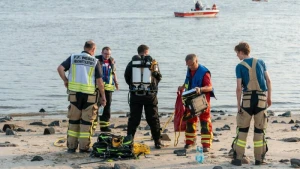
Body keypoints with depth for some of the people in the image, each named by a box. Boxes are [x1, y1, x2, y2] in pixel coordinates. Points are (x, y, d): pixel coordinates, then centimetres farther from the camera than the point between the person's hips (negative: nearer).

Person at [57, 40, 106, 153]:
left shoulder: (73, 58, 5)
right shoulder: (95, 61, 0)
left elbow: (60, 68, -7)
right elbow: (99, 81, -4)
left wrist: (65, 80, 8)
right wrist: (103, 96, 4)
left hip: (75, 93, 2)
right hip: (89, 94, -2)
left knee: (73, 120, 11)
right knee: (86, 121, 5)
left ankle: (72, 146, 13)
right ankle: (84, 147, 6)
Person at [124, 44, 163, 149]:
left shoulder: (132, 63, -1)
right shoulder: (153, 63, -3)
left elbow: (126, 77, 3)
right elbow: (158, 77, 3)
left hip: (135, 94, 1)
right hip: (150, 94, -1)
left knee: (133, 119, 7)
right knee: (153, 119, 7)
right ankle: (157, 142, 9)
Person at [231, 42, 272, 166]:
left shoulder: (240, 66, -3)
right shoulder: (260, 62, 7)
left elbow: (239, 87, -9)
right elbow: (268, 81, 5)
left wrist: (238, 104, -3)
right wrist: (269, 97, 13)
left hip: (247, 98, -2)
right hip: (261, 98, 2)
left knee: (242, 129, 5)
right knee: (259, 129, 9)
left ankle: (238, 158, 4)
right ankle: (259, 158, 10)